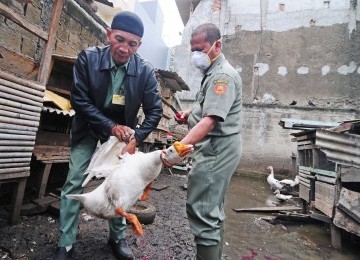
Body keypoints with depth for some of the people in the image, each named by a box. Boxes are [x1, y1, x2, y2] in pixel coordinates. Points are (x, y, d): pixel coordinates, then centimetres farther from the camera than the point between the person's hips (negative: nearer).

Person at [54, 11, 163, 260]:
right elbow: (79, 99, -16)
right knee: (74, 182, -4)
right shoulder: (88, 58, -18)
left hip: (121, 131, 1)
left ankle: (118, 237, 24)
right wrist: (110, 125, -23)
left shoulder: (146, 71, -18)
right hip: (89, 128, 0)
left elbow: (155, 110, -12)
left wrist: (135, 138, -24)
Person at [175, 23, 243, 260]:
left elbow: (210, 121, -27)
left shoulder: (223, 75, -15)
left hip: (216, 149, -11)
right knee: (212, 209, 19)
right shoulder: (214, 73, 18)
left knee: (202, 211, -7)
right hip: (216, 148, 11)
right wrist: (190, 114, 11)